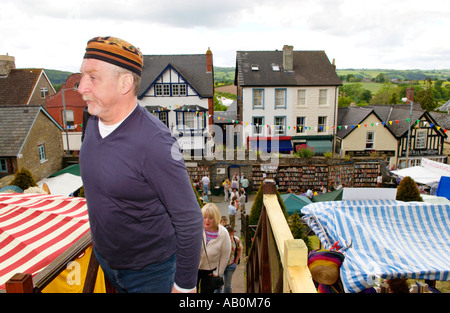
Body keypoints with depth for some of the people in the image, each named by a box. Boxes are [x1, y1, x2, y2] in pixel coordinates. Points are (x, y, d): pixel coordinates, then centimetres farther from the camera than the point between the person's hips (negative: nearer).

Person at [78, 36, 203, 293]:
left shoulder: (154, 143, -32)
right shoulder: (94, 123, -6)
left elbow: (189, 220, -25)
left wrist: (185, 284, -15)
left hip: (150, 272, -7)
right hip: (105, 261, 8)